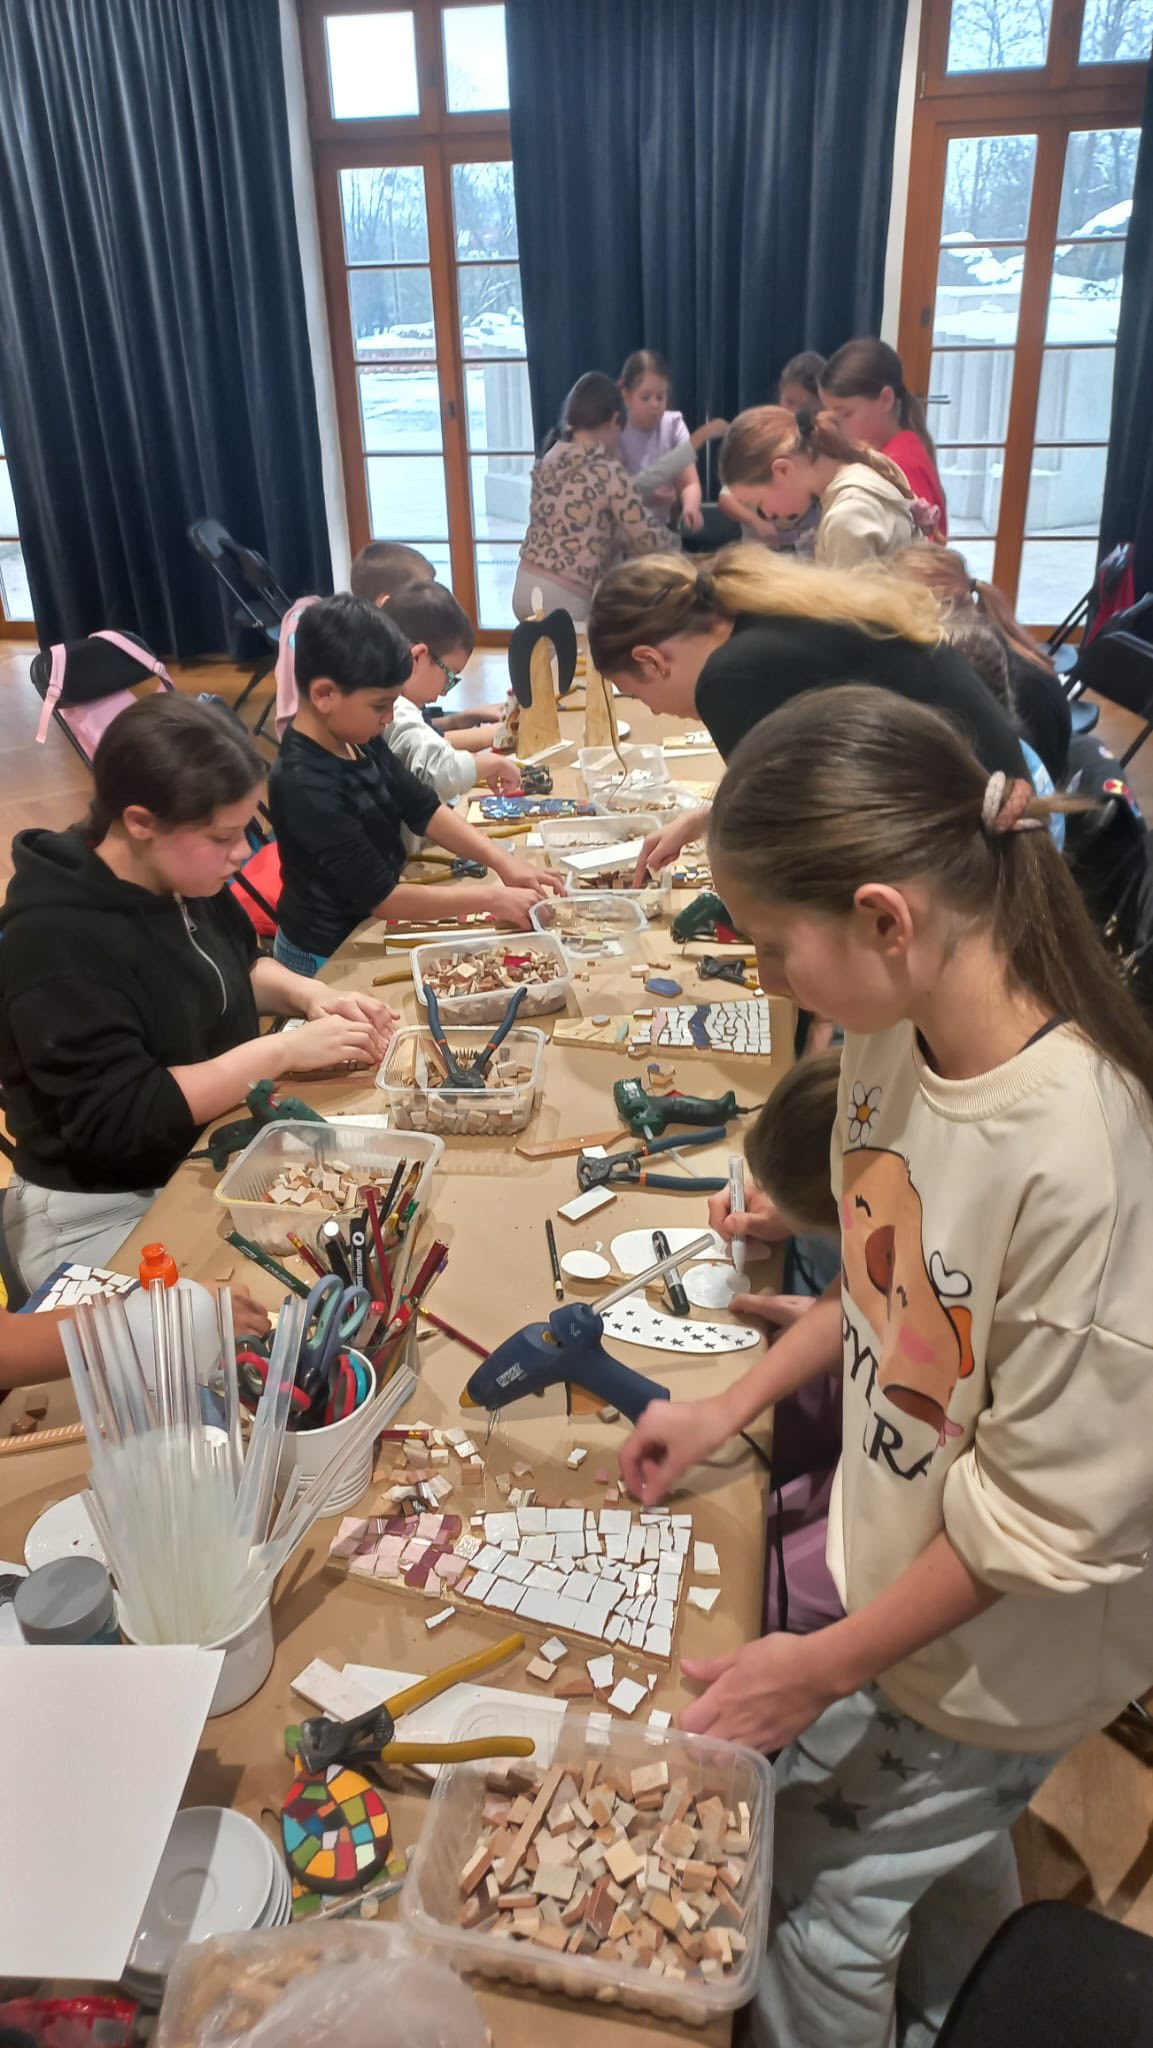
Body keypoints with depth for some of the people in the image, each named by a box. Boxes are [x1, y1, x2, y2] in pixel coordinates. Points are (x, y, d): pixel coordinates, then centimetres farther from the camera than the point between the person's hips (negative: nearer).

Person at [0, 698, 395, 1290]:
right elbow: (117, 1118, -28)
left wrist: (307, 995, -4)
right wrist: (282, 1051, -26)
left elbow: (235, 968, 18)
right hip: (104, 1215, -8)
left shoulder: (186, 881, -1)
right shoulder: (56, 941, -25)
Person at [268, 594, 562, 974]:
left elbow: (423, 809, 4)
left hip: (367, 928, 7)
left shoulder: (358, 739, -4)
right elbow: (382, 897, -25)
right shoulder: (305, 786, -28)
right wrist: (492, 898, -22)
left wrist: (501, 861, -8)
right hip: (328, 957, -7)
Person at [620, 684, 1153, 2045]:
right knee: (946, 1858, 30)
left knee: (830, 1919, 17)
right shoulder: (895, 1037, -14)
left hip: (1003, 1654, -5)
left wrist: (826, 1665, -14)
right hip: (898, 1571, 6)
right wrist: (735, 1405, 5)